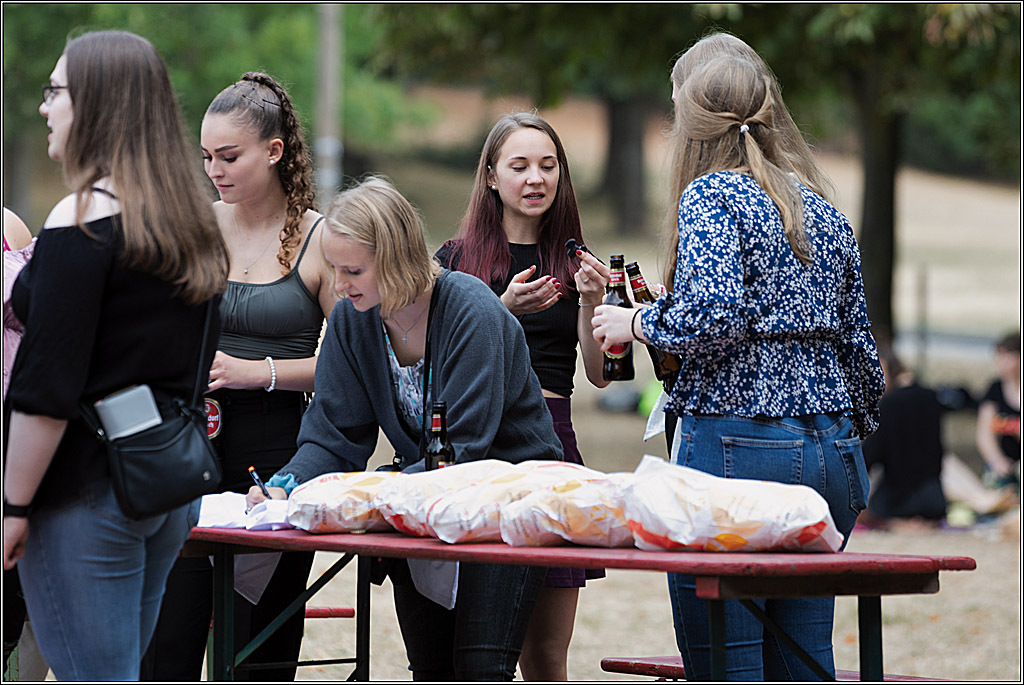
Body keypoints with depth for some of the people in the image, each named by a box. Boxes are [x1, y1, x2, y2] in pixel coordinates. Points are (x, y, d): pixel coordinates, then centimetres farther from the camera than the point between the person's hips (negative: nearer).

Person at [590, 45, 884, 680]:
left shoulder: (711, 195, -4)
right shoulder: (828, 215, 16)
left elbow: (714, 314, -20)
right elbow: (861, 348, 18)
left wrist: (636, 322, -3)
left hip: (735, 444, -7)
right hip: (833, 454, 7)